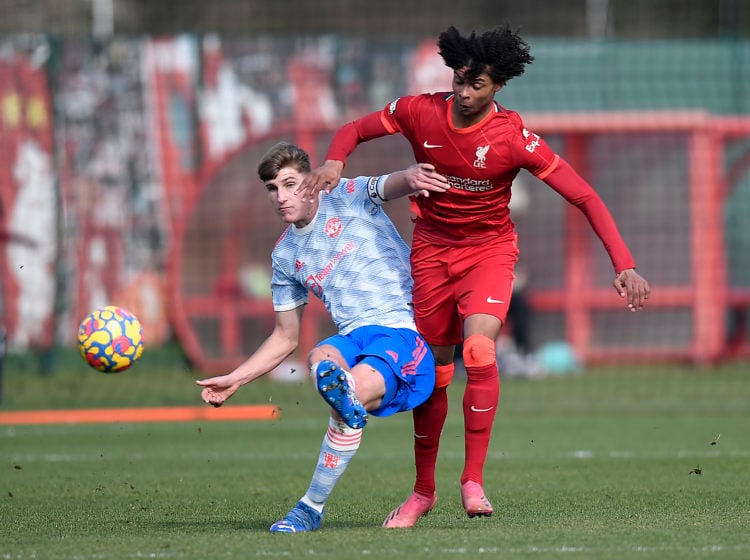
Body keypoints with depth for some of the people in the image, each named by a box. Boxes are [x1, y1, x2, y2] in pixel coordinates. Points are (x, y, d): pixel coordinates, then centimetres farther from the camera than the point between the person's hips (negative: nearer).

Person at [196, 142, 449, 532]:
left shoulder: (347, 197, 6)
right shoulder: (285, 255, 20)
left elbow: (391, 185, -16)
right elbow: (286, 337, 27)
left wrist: (413, 178, -42)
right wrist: (234, 380, 17)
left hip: (404, 328, -4)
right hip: (354, 336, 4)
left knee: (354, 393, -34)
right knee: (320, 358, -35)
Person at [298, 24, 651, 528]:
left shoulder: (513, 136, -20)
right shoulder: (421, 113, -12)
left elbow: (585, 196, -19)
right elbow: (354, 131, 4)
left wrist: (624, 264, -27)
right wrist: (334, 162, -20)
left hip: (490, 247, -3)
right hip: (432, 248, 3)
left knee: (479, 348, -27)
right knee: (432, 372, 7)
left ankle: (474, 481, -19)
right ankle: (424, 491, 25)